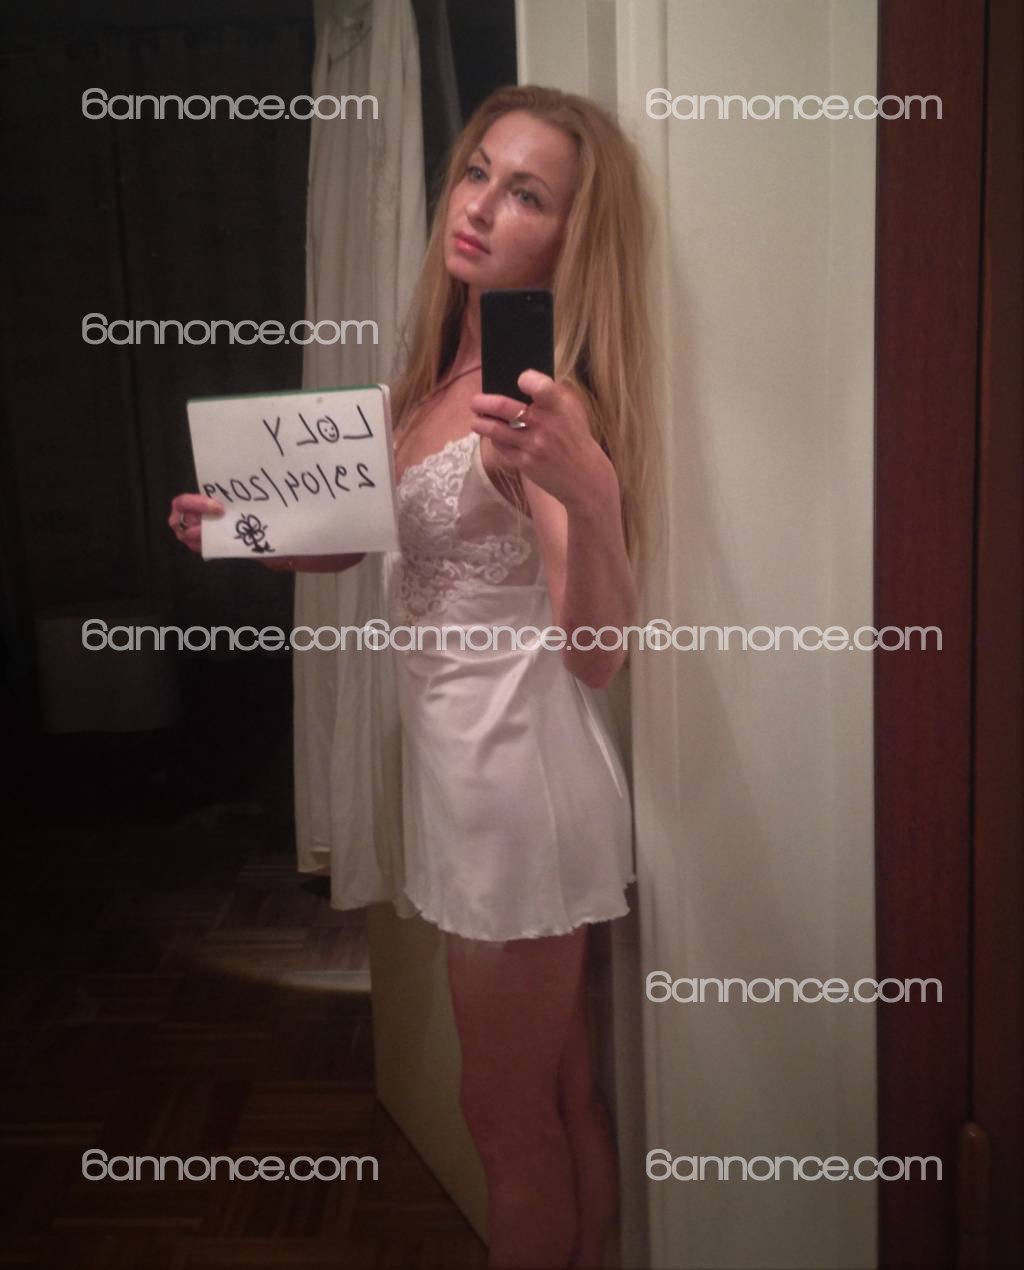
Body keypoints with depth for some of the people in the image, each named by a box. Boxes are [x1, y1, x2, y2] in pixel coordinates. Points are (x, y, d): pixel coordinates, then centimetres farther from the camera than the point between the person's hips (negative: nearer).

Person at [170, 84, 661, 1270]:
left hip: (521, 766, -8)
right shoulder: (449, 365, 6)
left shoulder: (546, 393, -19)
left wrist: (590, 490, -43)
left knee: (509, 1117, 10)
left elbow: (597, 650, -26)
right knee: (561, 1097, 22)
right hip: (461, 760, 8)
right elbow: (412, 540, 18)